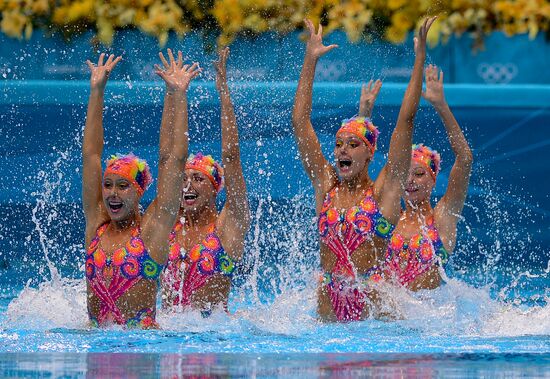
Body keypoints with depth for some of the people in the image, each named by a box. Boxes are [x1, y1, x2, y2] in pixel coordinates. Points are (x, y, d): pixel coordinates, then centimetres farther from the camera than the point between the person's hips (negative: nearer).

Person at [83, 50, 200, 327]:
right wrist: (97, 91, 16)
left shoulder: (152, 228, 1)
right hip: (95, 335, 5)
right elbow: (90, 154, 15)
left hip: (144, 335, -4)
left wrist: (176, 95, 1)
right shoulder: (96, 224, 12)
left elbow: (173, 158, 0)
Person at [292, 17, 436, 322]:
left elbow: (406, 120, 0)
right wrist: (310, 61, 13)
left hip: (374, 296, -3)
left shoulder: (384, 189, 2)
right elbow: (300, 122, 12)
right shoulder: (325, 186, 10)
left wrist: (420, 59, -2)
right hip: (329, 300, 3)